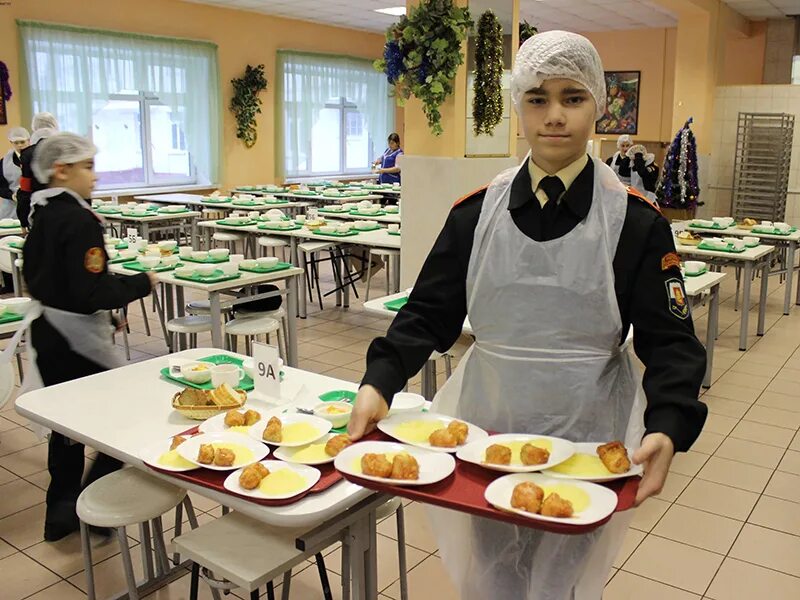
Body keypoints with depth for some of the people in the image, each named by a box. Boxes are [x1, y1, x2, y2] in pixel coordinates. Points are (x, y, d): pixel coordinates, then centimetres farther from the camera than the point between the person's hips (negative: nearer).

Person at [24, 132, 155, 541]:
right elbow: (92, 292, -26)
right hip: (77, 340, -9)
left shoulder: (42, 215, 8)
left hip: (48, 333, 9)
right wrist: (142, 283, -12)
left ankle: (62, 514, 29)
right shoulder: (79, 220, -20)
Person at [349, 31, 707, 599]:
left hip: (586, 440, -2)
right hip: (486, 429, 2)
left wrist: (667, 428, -25)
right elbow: (429, 312, -2)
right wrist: (379, 383, -16)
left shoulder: (636, 221, -8)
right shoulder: (477, 211, -2)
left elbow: (670, 340, -8)